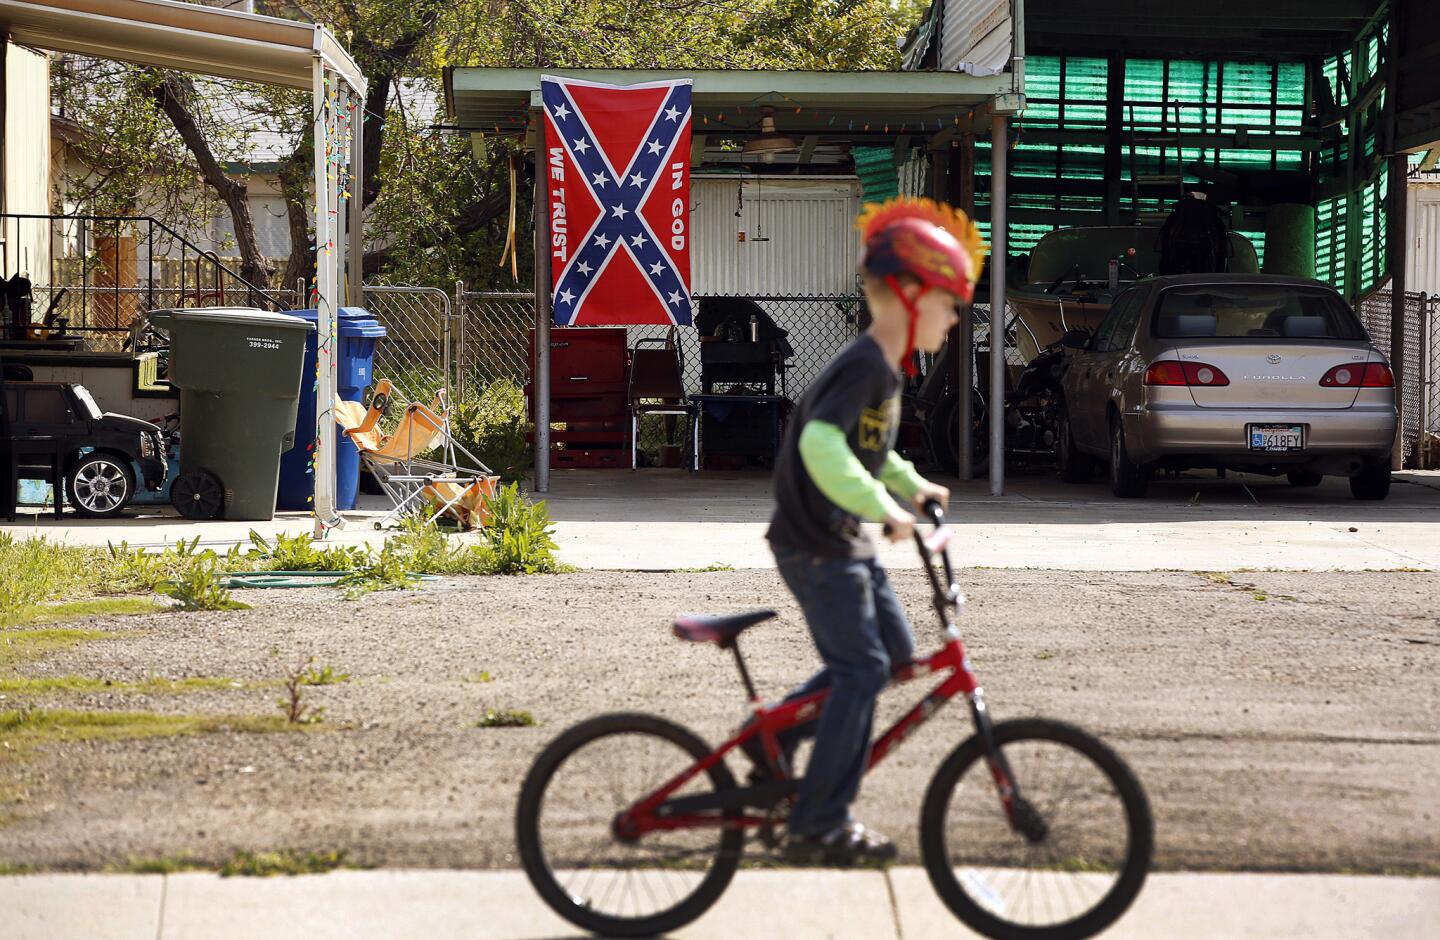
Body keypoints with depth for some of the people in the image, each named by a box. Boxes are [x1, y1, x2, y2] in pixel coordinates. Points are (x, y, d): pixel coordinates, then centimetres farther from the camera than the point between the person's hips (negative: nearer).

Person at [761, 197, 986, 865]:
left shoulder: (885, 369, 11)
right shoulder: (864, 366, -21)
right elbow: (821, 444, -36)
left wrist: (913, 485, 17)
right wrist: (883, 507, -35)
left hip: (845, 541, 10)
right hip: (815, 545, -10)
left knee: (895, 652, 14)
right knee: (861, 671, -8)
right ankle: (818, 828, -2)